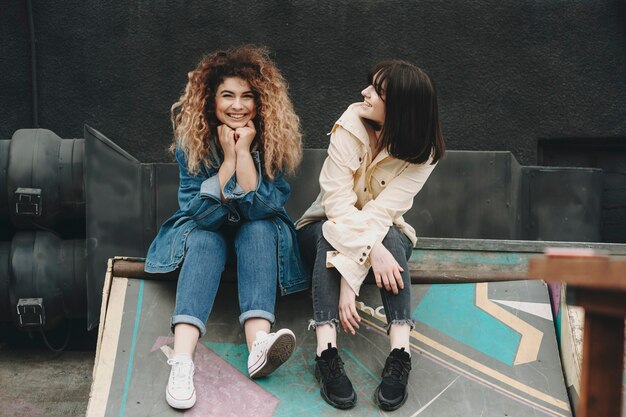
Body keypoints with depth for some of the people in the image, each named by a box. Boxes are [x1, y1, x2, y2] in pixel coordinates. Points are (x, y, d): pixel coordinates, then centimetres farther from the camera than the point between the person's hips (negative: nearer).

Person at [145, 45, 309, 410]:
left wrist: (244, 151, -29)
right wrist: (228, 158, -27)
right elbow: (202, 212, -21)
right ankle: (181, 361, -49)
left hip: (259, 233, 0)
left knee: (259, 227, -32)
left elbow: (260, 208, -24)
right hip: (207, 229, 0)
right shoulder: (191, 137, -15)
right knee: (205, 239, -32)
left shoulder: (276, 137, -16)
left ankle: (259, 342, -48)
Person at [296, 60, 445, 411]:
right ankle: (327, 353, -43)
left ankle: (400, 354, -40)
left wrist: (348, 274, -37)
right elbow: (337, 200, -26)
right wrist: (371, 250, -41)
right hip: (329, 223, 0)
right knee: (329, 236, -34)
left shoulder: (422, 152, -18)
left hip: (385, 231, 0)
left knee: (391, 238, -33)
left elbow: (381, 212, -27)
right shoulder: (350, 126, -21)